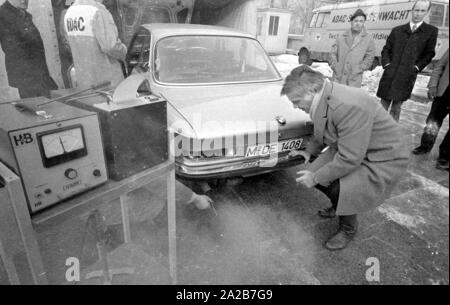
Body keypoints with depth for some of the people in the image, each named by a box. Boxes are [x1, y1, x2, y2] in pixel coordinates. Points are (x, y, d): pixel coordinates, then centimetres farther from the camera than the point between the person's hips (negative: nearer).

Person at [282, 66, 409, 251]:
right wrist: (309, 151, 6)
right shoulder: (323, 99, -6)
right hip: (349, 150, 9)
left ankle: (348, 229, 9)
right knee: (313, 173, -2)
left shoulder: (350, 106, -35)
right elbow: (322, 133, 16)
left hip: (384, 159, -8)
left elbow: (349, 159, -32)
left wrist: (316, 177, -23)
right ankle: (339, 207, 27)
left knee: (337, 189, -25)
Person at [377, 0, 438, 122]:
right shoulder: (397, 30, 12)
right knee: (383, 105, 4)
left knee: (396, 108, 2)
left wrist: (417, 67, -5)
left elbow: (429, 54, 8)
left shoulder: (431, 31, 8)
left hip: (407, 76, -1)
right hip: (390, 74, 1)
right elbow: (386, 49, 13)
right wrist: (386, 64, -2)